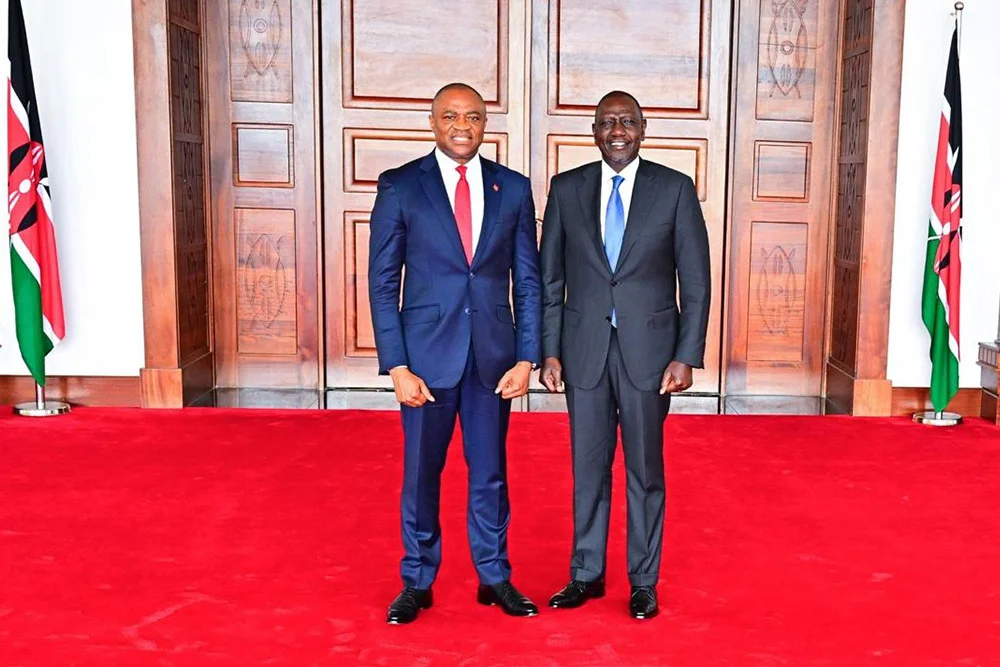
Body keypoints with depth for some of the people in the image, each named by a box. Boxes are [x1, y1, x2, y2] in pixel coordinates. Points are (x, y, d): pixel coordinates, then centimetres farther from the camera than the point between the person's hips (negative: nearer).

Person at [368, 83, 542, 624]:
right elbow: (383, 283, -4)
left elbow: (528, 281, 5)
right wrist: (397, 366, -10)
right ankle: (417, 583, 27)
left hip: (494, 355, 2)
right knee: (421, 474, 10)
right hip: (427, 354, -1)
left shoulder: (513, 189, 4)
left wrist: (527, 358, -2)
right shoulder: (399, 187, -3)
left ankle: (495, 578, 29)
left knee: (490, 472, 12)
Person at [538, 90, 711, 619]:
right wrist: (549, 351, -1)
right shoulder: (566, 188, 4)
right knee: (587, 467, 11)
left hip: (648, 350, -1)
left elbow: (695, 282, -2)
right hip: (584, 350, 2)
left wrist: (687, 356, -8)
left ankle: (644, 581, 23)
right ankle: (586, 574, 26)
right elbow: (549, 279, 5)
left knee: (645, 470, 8)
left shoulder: (675, 189, -2)